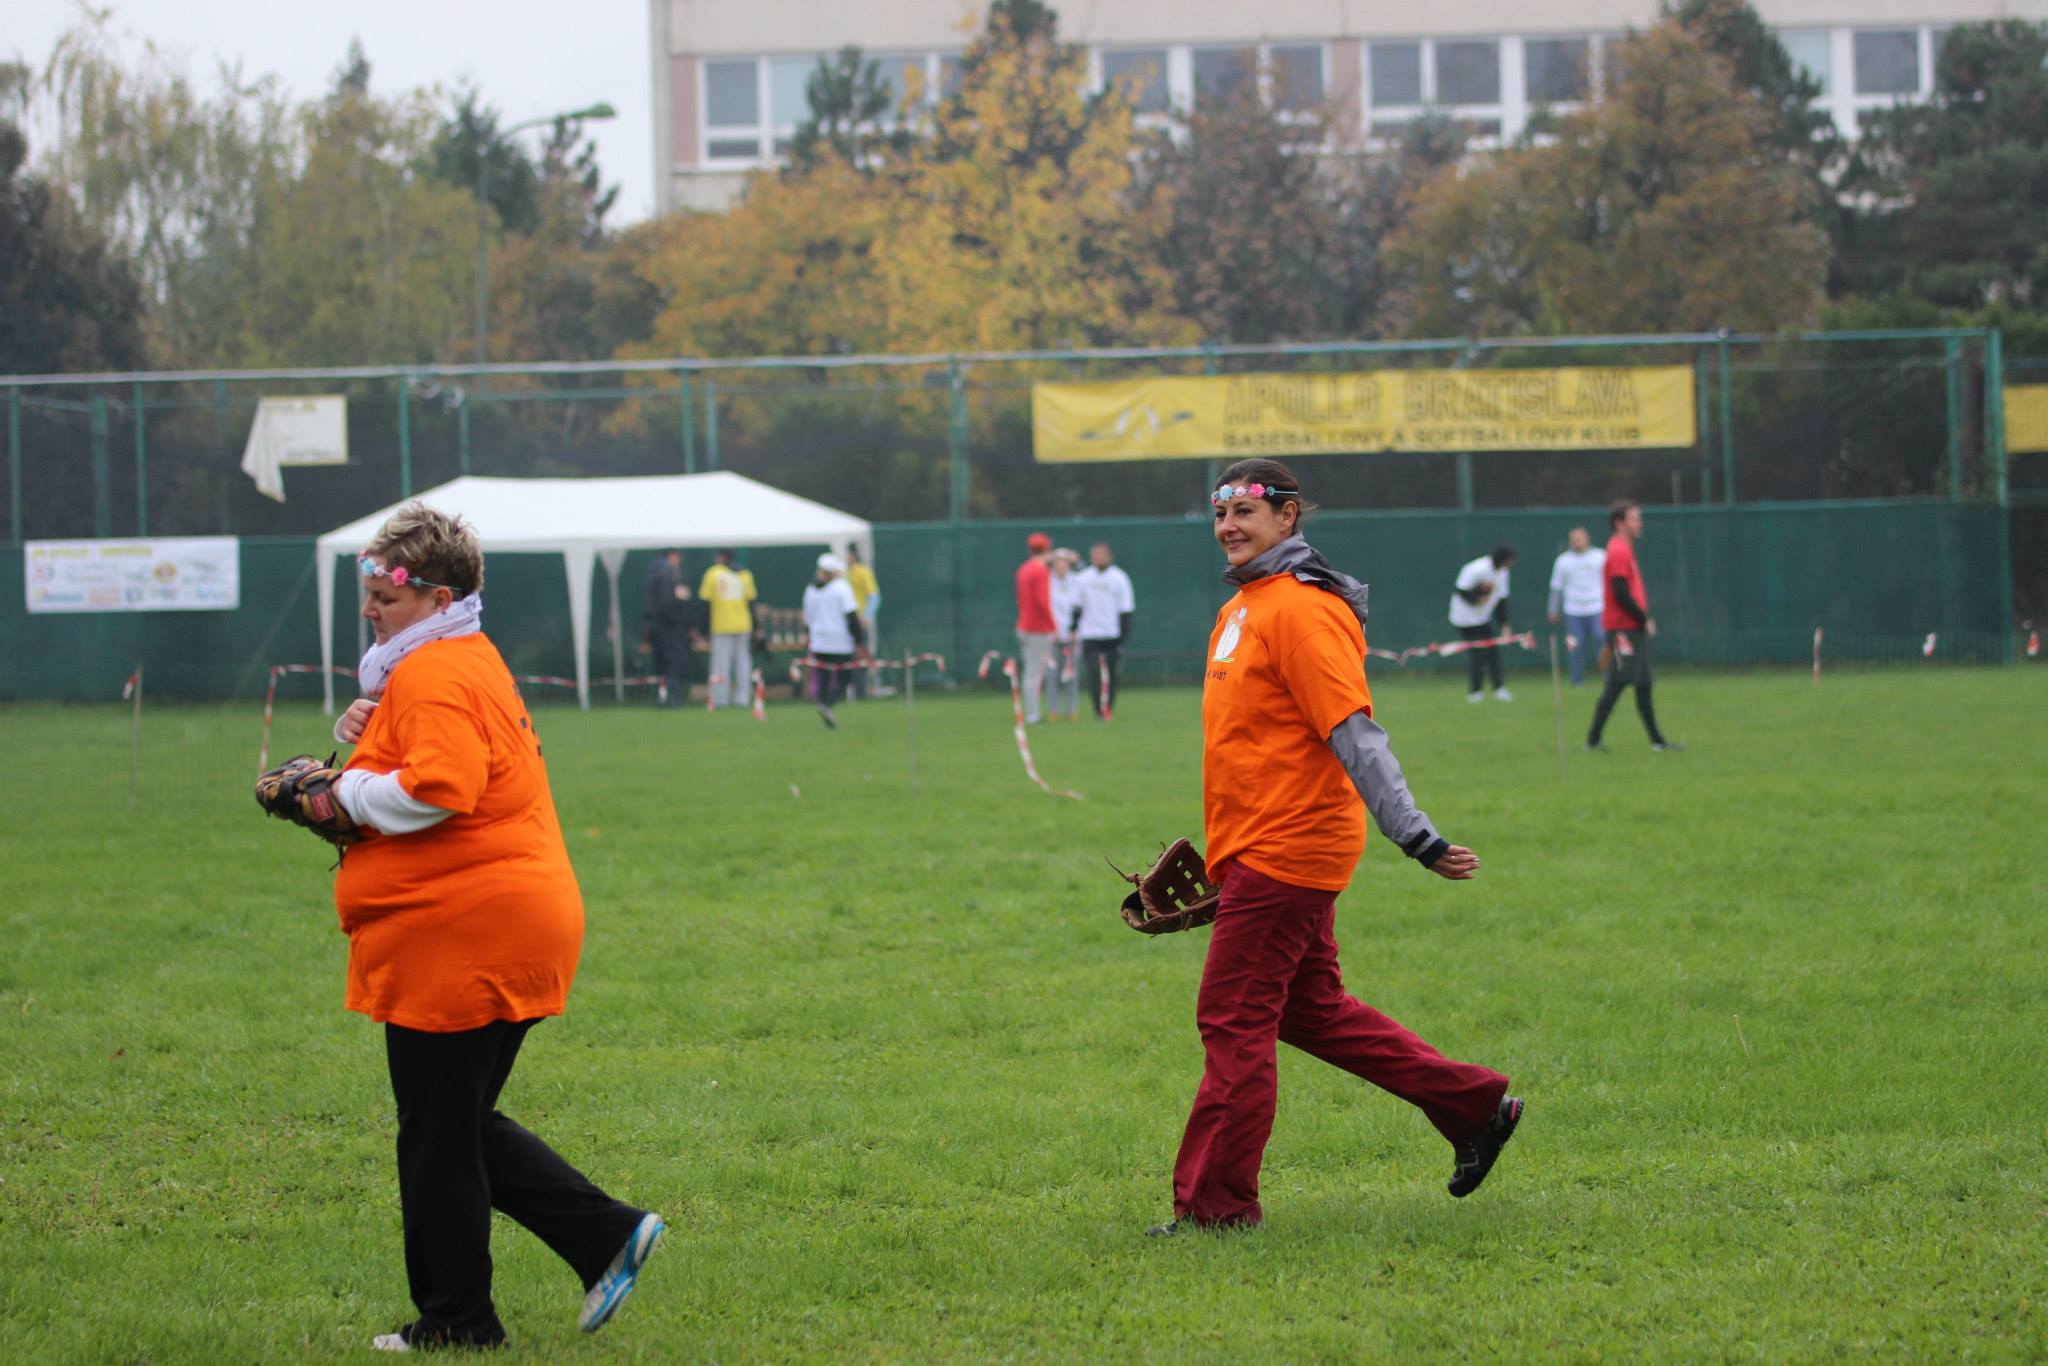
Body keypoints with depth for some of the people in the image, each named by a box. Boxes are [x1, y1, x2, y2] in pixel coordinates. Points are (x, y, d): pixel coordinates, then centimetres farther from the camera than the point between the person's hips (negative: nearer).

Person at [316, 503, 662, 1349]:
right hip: (506, 937, 11)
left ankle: (455, 1321, 10)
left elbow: (439, 793, -31)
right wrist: (369, 726, 7)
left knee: (439, 1137, 1)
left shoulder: (433, 677, -17)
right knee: (461, 1128, 17)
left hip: (462, 942, -11)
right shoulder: (470, 662, 18)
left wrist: (348, 793, -15)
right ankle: (609, 1236, 11)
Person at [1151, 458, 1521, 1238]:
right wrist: (1219, 851, 25)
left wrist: (1416, 838, -28)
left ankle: (1215, 1203, 2)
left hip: (1283, 851, -10)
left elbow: (1354, 733, -23)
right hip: (1267, 846, 10)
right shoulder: (1246, 607, 16)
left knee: (1234, 1020, -5)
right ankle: (1476, 1106, 24)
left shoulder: (1300, 610, -16)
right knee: (1310, 1010, 17)